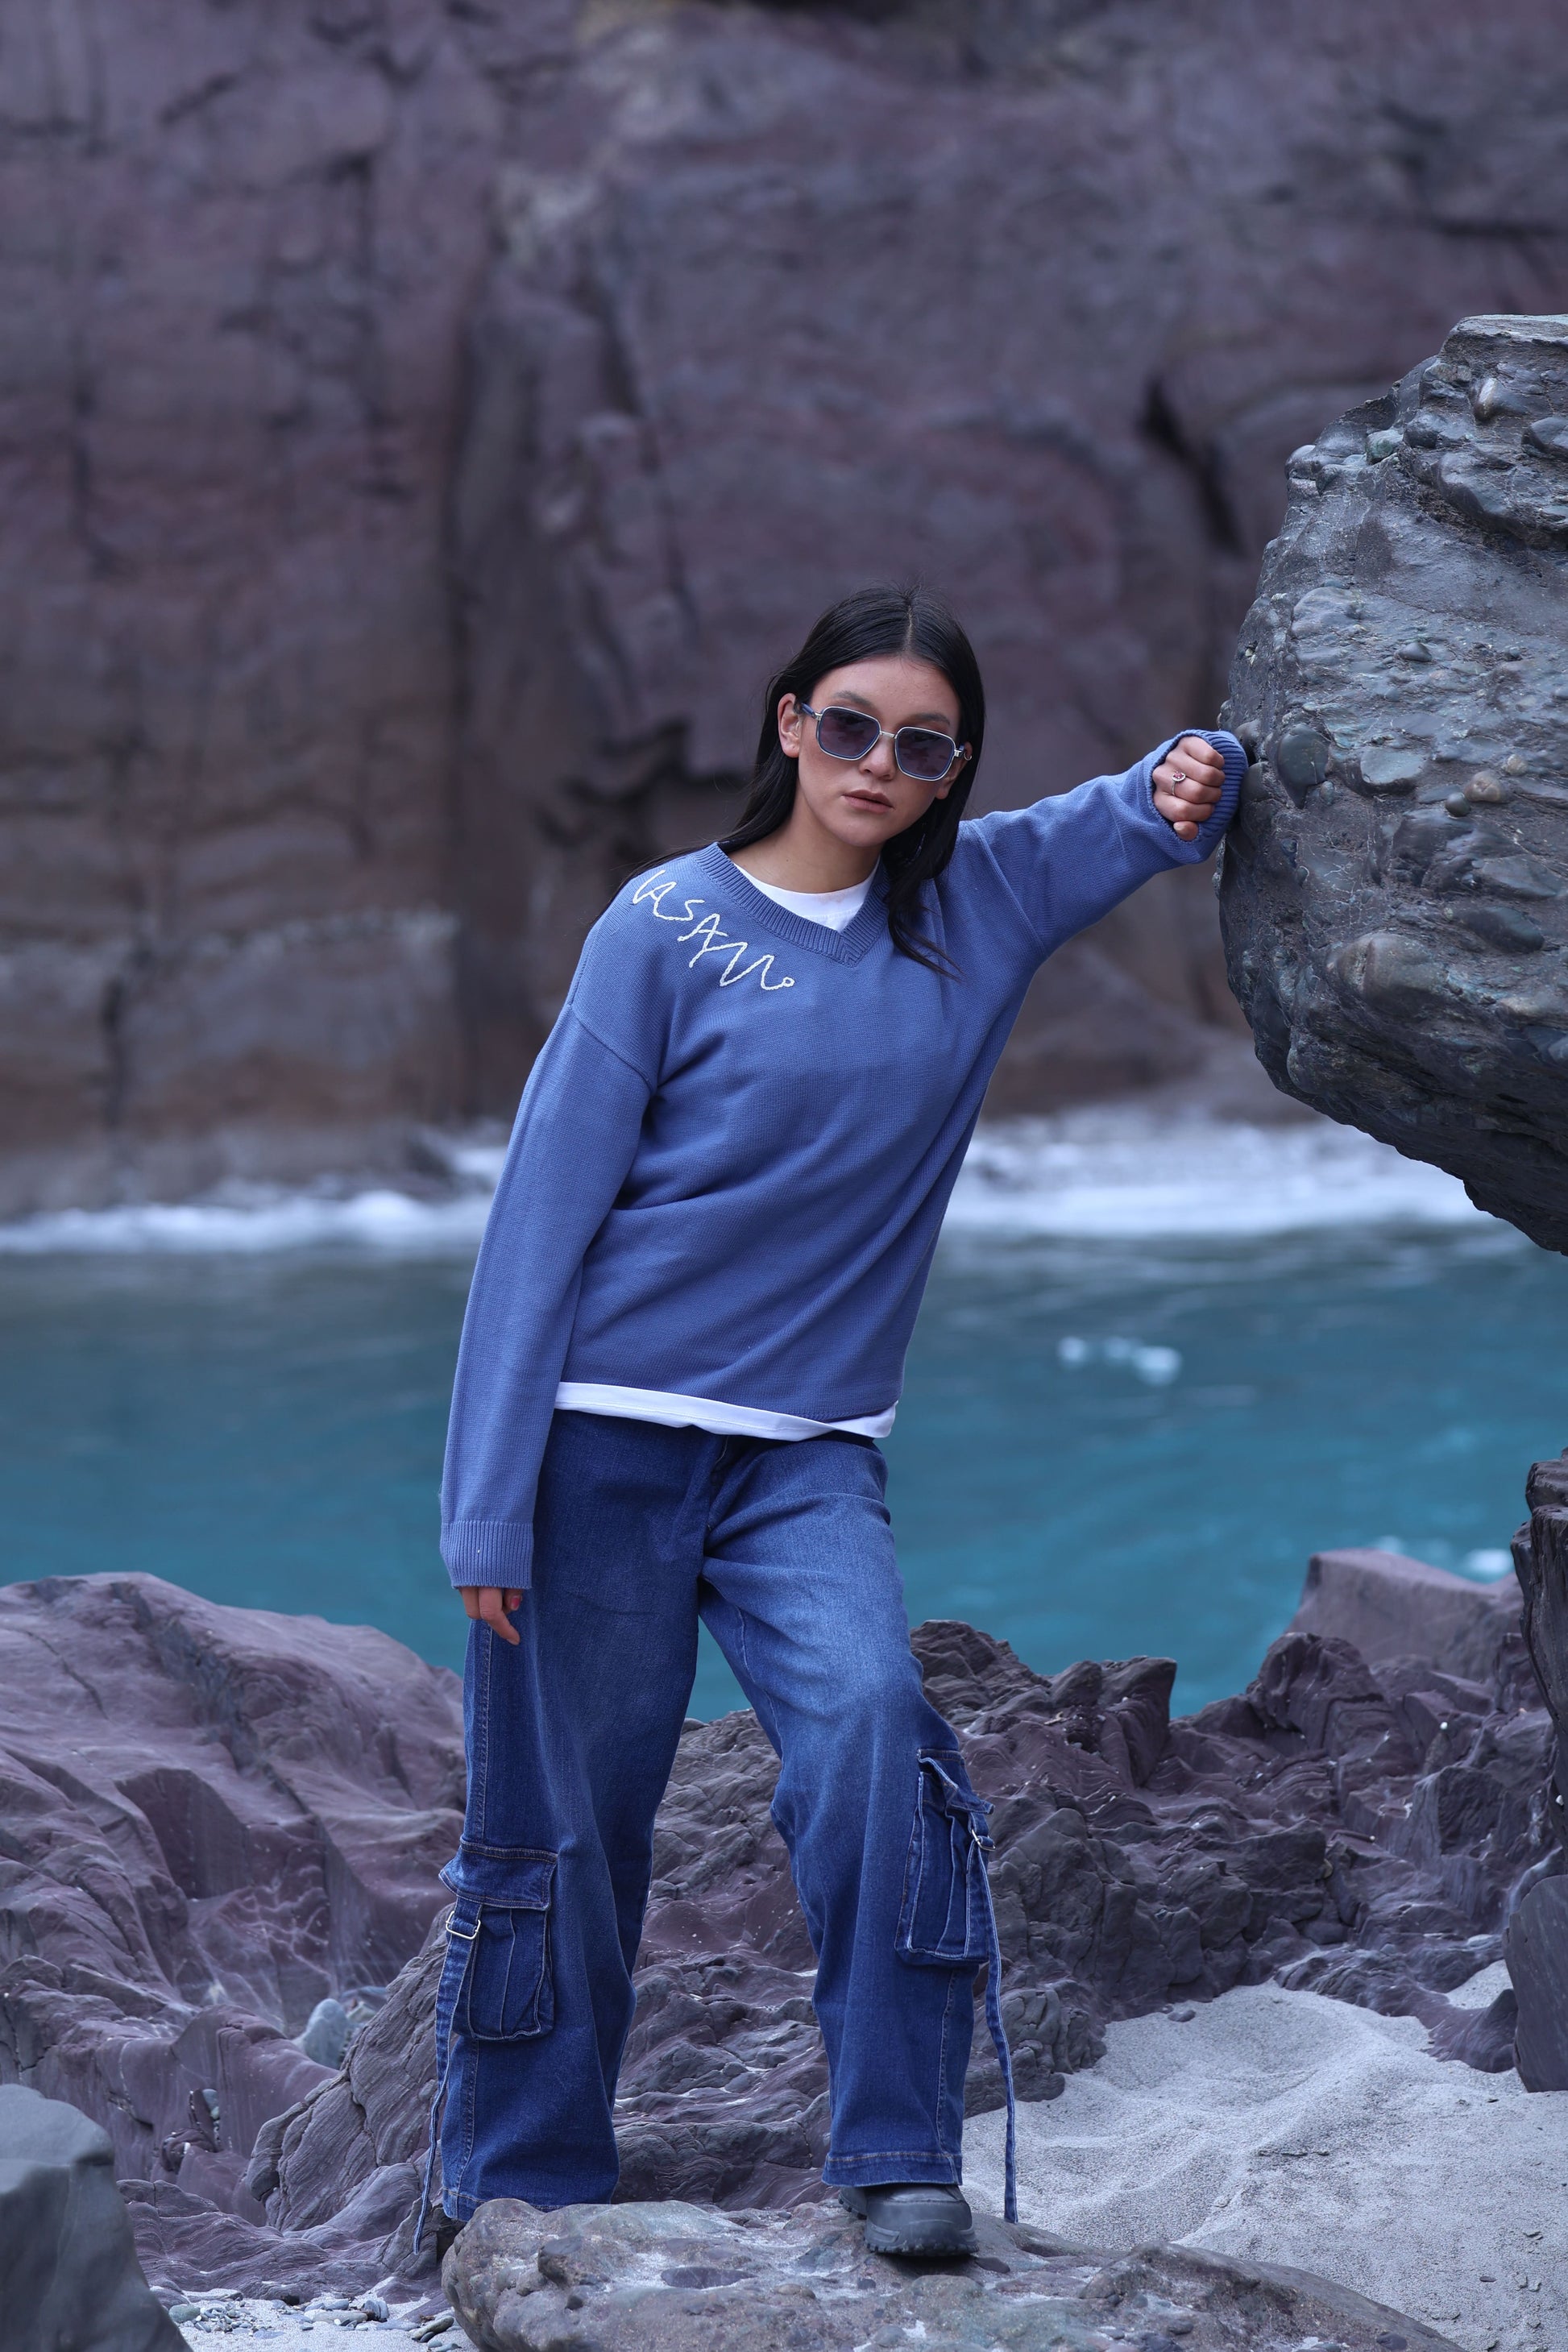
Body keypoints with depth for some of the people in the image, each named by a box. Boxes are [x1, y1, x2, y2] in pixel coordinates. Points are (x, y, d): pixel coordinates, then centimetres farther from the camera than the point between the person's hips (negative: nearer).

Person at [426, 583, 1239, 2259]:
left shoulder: (984, 899, 7)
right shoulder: (668, 925, -4)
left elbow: (1161, 809, 19)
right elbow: (545, 1208, -5)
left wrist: (1191, 783, -8)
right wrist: (490, 1499, -10)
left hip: (807, 1455, 2)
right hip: (606, 1441, -2)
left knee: (870, 1716, -24)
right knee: (565, 1826, 3)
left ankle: (900, 2156, -19)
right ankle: (511, 2210, 20)